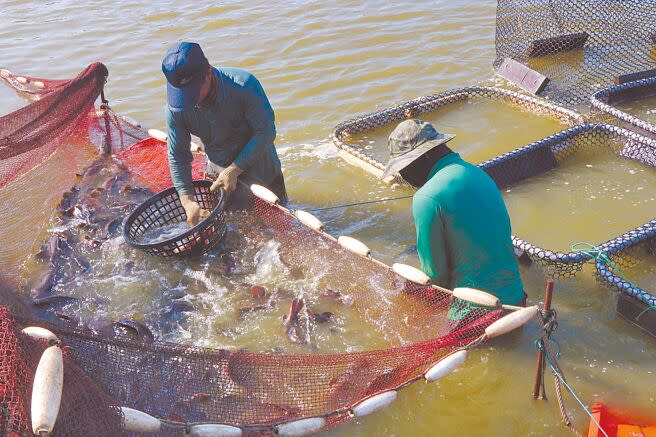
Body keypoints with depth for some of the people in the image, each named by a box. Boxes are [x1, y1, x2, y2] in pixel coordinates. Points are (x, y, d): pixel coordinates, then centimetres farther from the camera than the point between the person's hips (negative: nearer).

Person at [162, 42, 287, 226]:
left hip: (258, 167, -3)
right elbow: (177, 157, -12)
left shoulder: (243, 84, -31)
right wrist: (188, 201, -23)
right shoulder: (176, 108, -20)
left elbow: (266, 132, -25)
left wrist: (233, 171, -28)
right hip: (218, 173, 3)